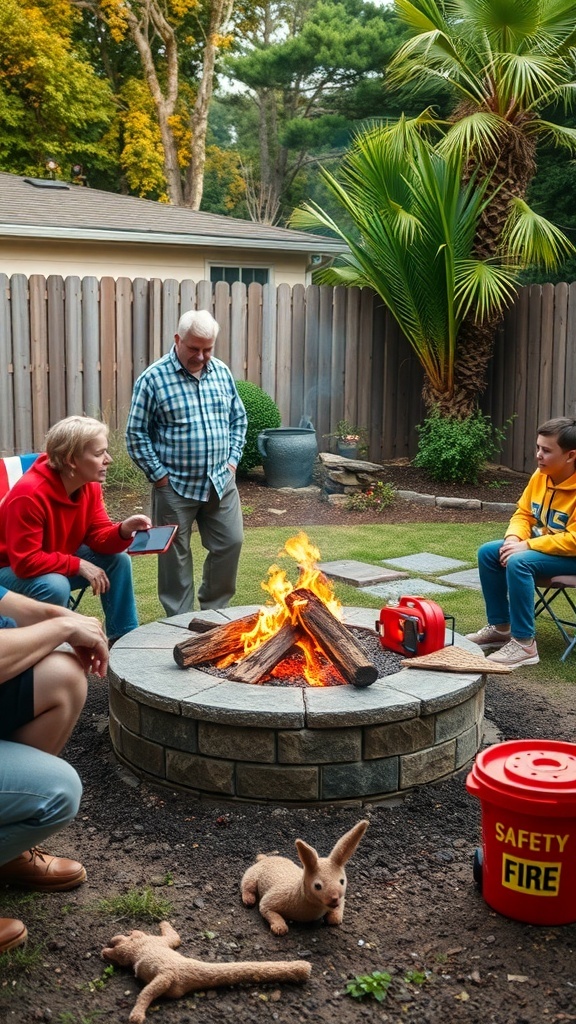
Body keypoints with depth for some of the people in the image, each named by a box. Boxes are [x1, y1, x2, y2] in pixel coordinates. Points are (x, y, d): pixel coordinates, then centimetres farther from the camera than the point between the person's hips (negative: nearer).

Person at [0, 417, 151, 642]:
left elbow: (99, 537, -4)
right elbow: (26, 561, -33)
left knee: (118, 560, -4)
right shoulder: (29, 495, -33)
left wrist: (124, 530, -26)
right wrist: (79, 565, -30)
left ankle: (124, 638, 7)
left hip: (58, 560, 8)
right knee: (56, 586, -37)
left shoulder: (90, 486, -8)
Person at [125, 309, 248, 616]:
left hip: (221, 482, 5)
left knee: (231, 543, 7)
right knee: (175, 554, 5)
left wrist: (232, 459, 6)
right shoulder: (153, 378, -9)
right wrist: (159, 475, -10)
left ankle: (214, 607, 26)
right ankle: (180, 619, 19)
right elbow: (136, 434, -7)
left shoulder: (222, 372, 6)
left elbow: (238, 419, 17)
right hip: (176, 485, -4)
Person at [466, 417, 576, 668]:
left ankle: (524, 643, -23)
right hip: (543, 545, 9)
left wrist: (527, 545, -28)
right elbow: (523, 514, 9)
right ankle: (500, 627, 8)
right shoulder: (540, 476, -2)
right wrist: (513, 539, -13)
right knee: (488, 552, -2)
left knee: (518, 562, -31)